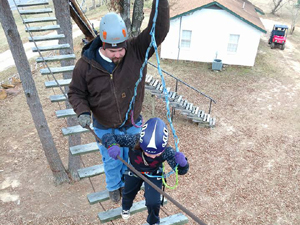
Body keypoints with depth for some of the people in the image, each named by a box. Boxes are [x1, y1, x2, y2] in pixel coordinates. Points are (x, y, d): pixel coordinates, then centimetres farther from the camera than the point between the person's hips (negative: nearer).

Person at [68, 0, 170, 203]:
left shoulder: (137, 50, -19)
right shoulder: (86, 65, -19)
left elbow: (158, 30, -30)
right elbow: (76, 92, -8)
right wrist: (83, 112, -25)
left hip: (133, 124, 2)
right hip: (106, 128, -1)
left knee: (130, 158, 25)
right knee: (112, 161, 22)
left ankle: (126, 183, 57)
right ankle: (114, 187, 54)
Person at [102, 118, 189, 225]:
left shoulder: (166, 151, -38)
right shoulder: (134, 140, -41)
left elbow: (181, 171, -29)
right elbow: (107, 137, -33)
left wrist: (182, 163, -53)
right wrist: (112, 145, -57)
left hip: (154, 175, -1)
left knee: (153, 203, -9)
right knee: (128, 194, 25)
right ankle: (125, 208, 65)